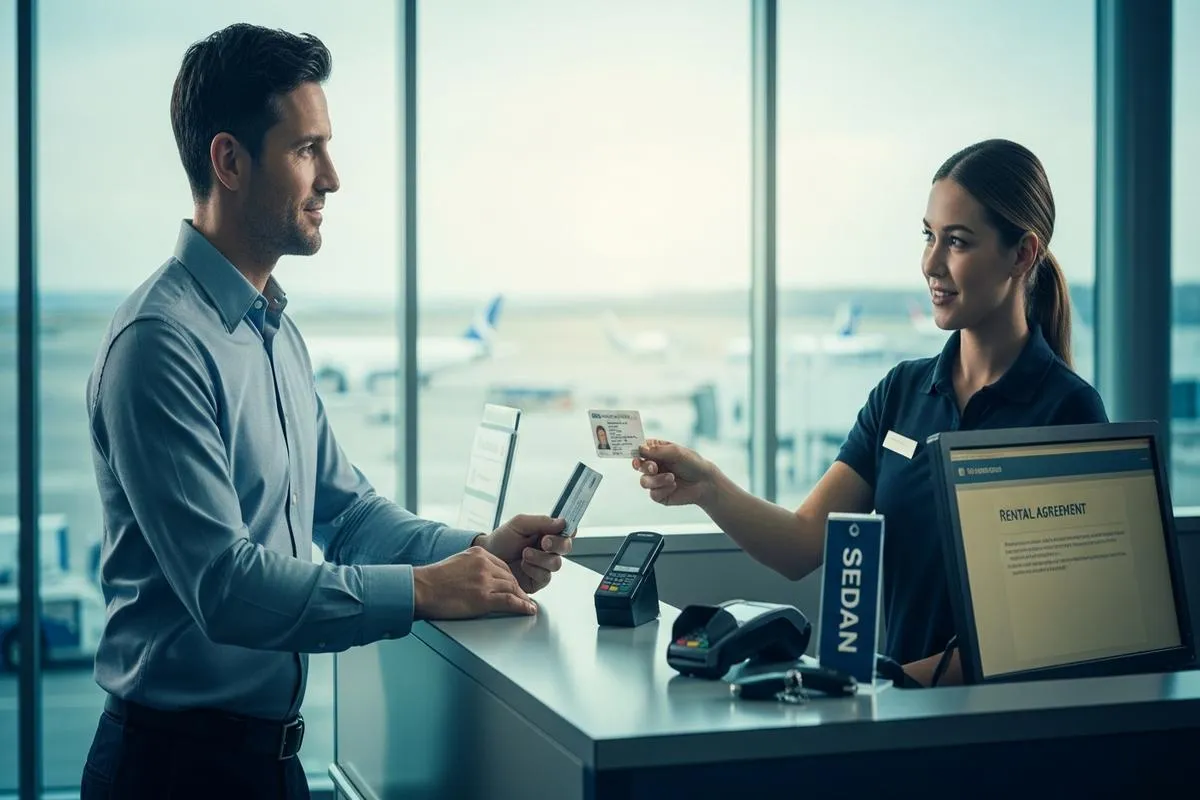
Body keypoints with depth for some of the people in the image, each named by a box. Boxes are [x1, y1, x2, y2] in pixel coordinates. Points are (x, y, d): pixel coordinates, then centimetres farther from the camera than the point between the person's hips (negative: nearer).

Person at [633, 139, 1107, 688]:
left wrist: (907, 679, -20)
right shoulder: (903, 390, 10)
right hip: (904, 703, 5)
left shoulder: (1067, 410, -8)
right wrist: (708, 488, -14)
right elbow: (802, 547, 3)